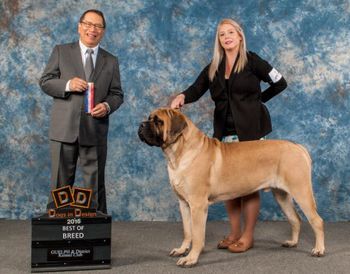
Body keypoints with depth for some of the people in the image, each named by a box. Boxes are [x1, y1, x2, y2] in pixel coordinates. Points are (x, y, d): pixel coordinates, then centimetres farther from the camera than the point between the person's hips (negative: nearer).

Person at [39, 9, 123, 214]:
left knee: (95, 185, 7)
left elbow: (117, 94, 11)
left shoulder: (111, 61, 12)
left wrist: (107, 106, -11)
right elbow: (45, 82, 4)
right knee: (61, 183, 5)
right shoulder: (61, 51, 8)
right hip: (64, 129, -1)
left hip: (95, 132, 1)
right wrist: (67, 85, -14)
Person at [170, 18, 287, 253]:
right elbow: (197, 89, -1)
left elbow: (280, 83, 2)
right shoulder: (213, 68, 10)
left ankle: (248, 236, 7)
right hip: (225, 132, 5)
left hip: (250, 130, -5)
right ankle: (234, 233, 17)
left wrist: (257, 100, 3)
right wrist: (182, 97, -22)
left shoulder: (251, 61, -2)